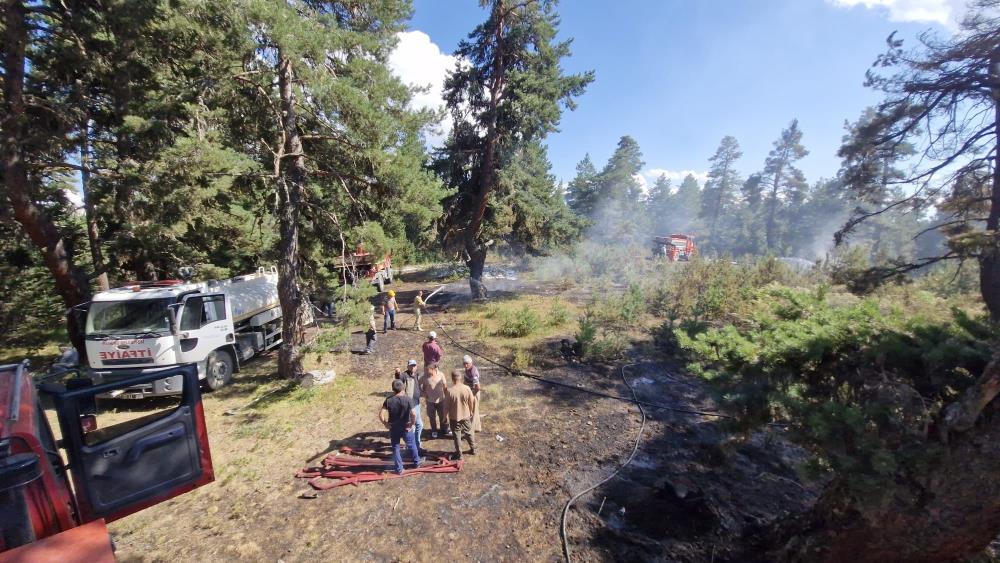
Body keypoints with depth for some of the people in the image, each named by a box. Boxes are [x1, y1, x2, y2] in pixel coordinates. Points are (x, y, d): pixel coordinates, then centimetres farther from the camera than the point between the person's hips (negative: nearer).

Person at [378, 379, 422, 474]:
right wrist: (412, 424, -10)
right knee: (411, 445, 21)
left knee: (395, 448, 18)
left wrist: (385, 424, -2)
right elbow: (414, 414, -25)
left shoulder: (389, 400, -12)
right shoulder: (407, 399, -18)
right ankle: (416, 462, 38)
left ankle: (399, 469, 27)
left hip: (393, 428, 1)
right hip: (406, 427, -1)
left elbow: (381, 414, -16)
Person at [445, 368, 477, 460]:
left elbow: (446, 405, -12)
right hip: (466, 415, 3)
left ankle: (459, 454, 25)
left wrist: (445, 416, 5)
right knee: (469, 432, 22)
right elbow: (472, 402, -4)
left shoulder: (449, 391, -22)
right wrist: (471, 412, 14)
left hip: (454, 417, -2)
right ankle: (473, 449, 36)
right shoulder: (467, 388, -15)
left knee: (456, 435, 14)